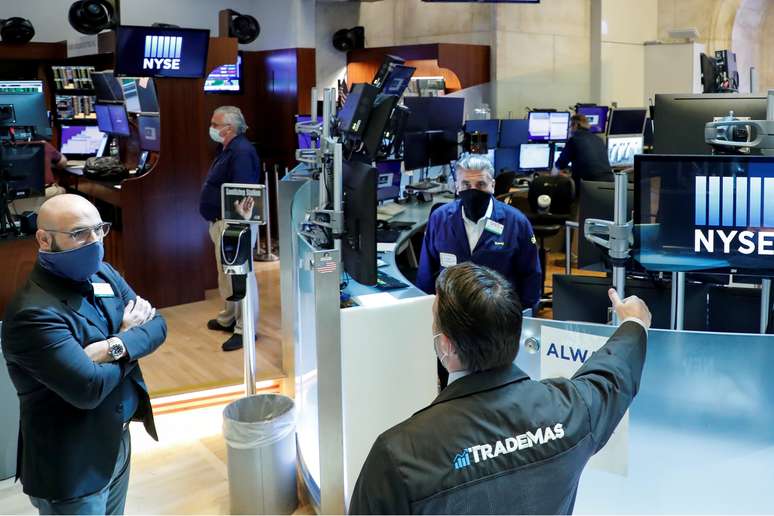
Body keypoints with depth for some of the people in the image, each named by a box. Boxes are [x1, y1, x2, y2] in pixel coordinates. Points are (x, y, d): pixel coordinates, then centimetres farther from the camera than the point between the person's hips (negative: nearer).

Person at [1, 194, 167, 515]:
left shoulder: (103, 273, 1)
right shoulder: (33, 313, -25)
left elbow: (157, 325, -2)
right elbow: (90, 388, -30)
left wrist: (117, 346, -22)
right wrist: (129, 335, -14)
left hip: (118, 440, 8)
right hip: (70, 465, -7)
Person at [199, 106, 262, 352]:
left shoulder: (241, 152, -20)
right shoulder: (227, 149, 14)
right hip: (221, 221, 11)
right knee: (225, 273, 21)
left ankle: (245, 329, 1)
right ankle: (229, 318, 34)